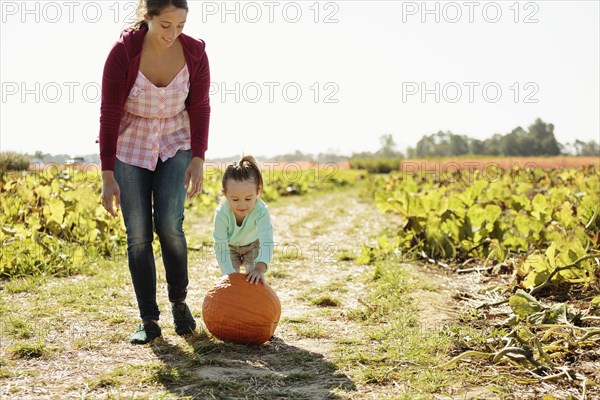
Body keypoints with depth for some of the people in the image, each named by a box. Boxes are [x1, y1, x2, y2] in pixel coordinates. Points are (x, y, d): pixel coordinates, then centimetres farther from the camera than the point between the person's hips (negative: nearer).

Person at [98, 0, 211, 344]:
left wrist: (198, 159, -12)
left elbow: (199, 107, -4)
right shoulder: (123, 52, -22)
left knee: (169, 225, -13)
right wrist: (108, 176, -18)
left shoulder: (194, 51, -15)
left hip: (175, 145, 1)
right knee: (139, 235, -4)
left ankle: (179, 301, 12)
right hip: (130, 147, -1)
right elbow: (110, 114, -18)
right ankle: (149, 321, 6)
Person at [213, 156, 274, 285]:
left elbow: (266, 241, -46)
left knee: (254, 277, -9)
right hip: (229, 245, 0)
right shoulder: (222, 214, -37)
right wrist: (229, 274, -43)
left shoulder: (261, 210, -39)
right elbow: (220, 247, -34)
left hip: (253, 244, 0)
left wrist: (260, 268, -61)